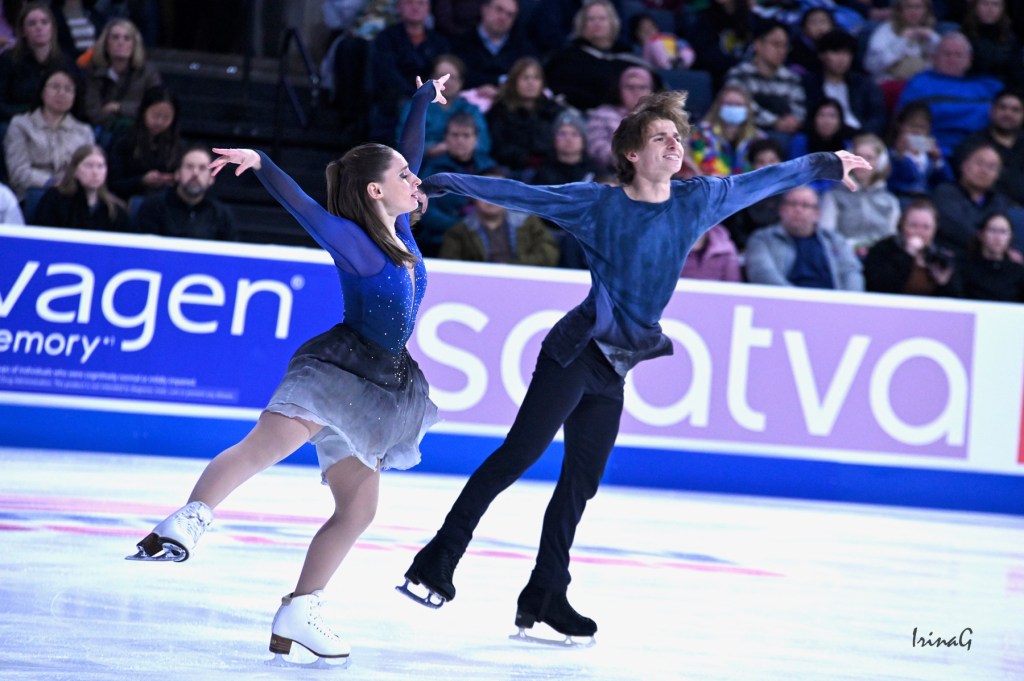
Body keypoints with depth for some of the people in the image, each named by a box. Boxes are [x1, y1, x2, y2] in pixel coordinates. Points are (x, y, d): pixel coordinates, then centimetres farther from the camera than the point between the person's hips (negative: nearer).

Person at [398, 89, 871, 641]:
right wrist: (441, 184, -9)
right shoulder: (597, 204, -6)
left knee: (580, 483, 7)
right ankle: (438, 562, -10)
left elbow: (762, 181, 19)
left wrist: (829, 164, 29)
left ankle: (544, 598, 12)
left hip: (615, 369, 6)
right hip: (576, 353, -6)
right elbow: (518, 194, -6)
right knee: (517, 455, -12)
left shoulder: (698, 200, 8)